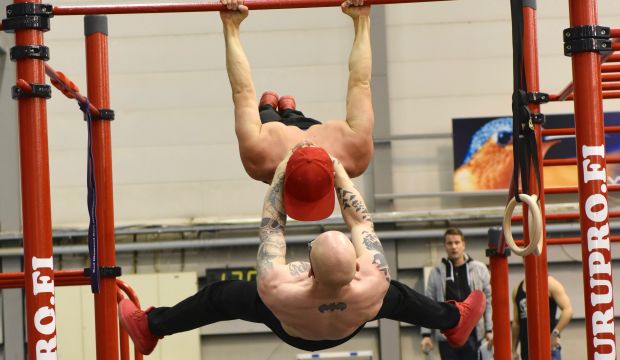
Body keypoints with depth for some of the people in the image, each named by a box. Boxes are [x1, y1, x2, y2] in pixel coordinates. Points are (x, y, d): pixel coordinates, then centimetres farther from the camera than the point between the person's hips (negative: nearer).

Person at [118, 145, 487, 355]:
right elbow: (362, 222, -29)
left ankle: (150, 327, 31)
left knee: (222, 295, 14)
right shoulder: (374, 285, -44)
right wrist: (338, 172, -23)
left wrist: (281, 175, -26)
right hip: (348, 330, 1)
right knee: (396, 295, 24)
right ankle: (454, 321, 47)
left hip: (292, 331, -1)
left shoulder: (277, 289, -48)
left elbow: (271, 227, -32)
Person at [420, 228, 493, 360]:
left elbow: (489, 301, 4)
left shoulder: (479, 269, 4)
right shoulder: (436, 273, 4)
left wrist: (489, 330, -2)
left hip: (473, 335, 0)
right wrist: (426, 334, -3)